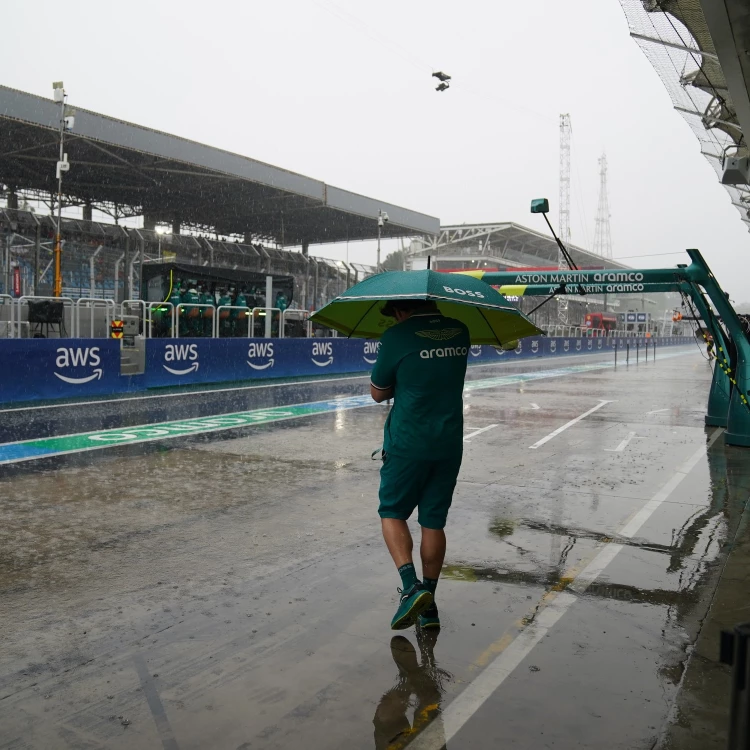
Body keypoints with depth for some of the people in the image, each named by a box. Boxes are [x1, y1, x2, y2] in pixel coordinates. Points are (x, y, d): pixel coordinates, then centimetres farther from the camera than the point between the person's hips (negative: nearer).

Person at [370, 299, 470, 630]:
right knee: (434, 522, 12)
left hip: (407, 444, -5)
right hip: (449, 444, 5)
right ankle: (428, 604, 18)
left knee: (392, 513, 11)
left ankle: (411, 587, -6)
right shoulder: (460, 332, 6)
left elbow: (378, 393, 0)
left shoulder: (397, 337, -10)